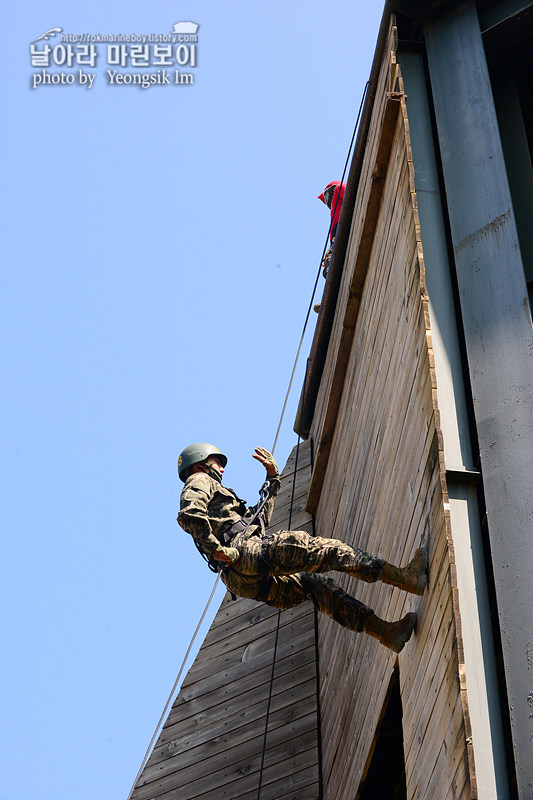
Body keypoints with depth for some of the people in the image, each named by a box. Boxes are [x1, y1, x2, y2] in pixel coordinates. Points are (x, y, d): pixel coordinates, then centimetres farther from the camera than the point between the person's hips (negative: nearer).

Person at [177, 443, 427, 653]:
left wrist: (272, 479, 43)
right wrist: (218, 550, -19)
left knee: (316, 585, 10)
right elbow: (188, 515, -16)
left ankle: (384, 631, -1)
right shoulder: (200, 481, 10)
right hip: (247, 553, -10)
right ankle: (404, 578, -19)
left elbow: (260, 518, 43)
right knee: (326, 550, -12)